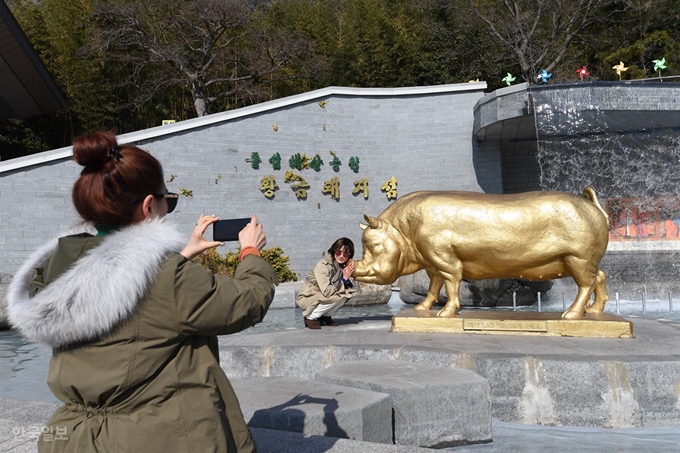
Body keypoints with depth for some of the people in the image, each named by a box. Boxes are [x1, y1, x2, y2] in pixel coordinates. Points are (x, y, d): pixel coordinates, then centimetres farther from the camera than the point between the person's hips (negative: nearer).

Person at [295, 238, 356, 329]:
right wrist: (344, 279, -28)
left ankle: (325, 316, 4)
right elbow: (327, 292, -32)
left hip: (322, 296, 7)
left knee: (349, 291, -12)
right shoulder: (323, 266, -26)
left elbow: (353, 287, -5)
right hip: (306, 299, -7)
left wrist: (348, 280, -25)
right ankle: (310, 317, -8)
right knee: (337, 296, -28)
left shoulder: (345, 266, -4)